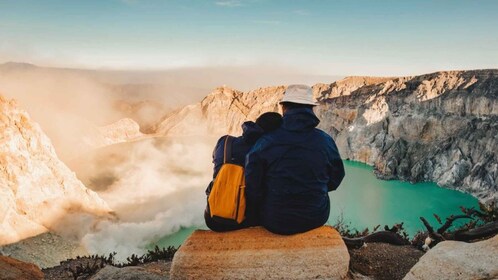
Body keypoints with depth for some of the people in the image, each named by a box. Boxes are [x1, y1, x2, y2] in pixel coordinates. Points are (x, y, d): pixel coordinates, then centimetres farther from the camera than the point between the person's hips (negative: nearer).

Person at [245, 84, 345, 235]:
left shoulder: (265, 142, -15)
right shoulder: (326, 141, -9)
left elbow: (252, 188, -12)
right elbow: (335, 180, 5)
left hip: (275, 222, -1)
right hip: (316, 219, 2)